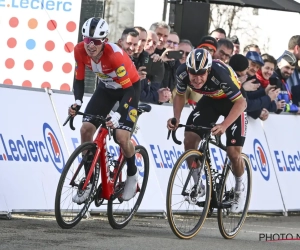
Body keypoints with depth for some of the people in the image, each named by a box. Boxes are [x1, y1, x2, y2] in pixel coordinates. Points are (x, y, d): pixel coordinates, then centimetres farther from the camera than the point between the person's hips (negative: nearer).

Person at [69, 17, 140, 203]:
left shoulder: (115, 54, -37)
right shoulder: (80, 51, -22)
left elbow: (128, 88, -32)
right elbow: (79, 79, -8)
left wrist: (118, 115, -44)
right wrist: (77, 102, -26)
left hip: (130, 87, -5)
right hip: (107, 87, 5)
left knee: (122, 137, -18)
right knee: (86, 130, -10)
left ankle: (132, 174, 11)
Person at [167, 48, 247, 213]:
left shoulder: (220, 74, -40)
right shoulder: (182, 73, -26)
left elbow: (241, 102, -33)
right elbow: (180, 95, -4)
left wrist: (224, 126, -45)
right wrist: (176, 119, -20)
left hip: (232, 102, -4)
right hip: (210, 100, 4)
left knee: (234, 153, -11)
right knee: (189, 140, -14)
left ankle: (239, 189, 17)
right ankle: (197, 185, 4)